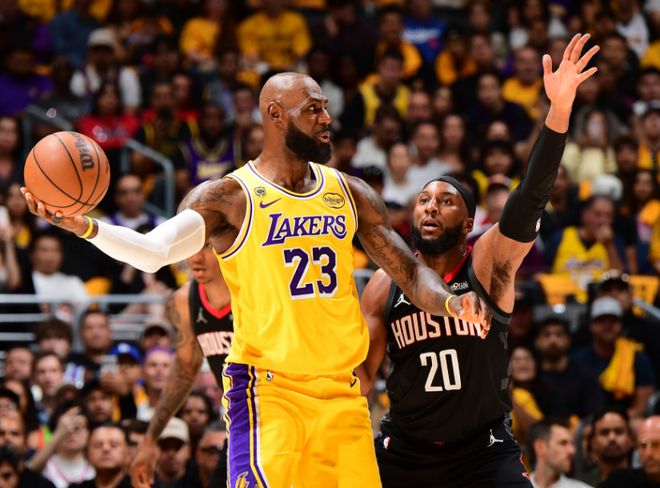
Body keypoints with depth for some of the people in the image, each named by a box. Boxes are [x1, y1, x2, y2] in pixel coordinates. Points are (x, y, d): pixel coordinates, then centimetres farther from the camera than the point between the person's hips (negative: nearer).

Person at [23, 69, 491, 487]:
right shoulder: (230, 197, -7)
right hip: (268, 389, -5)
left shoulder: (349, 193, 9)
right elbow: (153, 250, -22)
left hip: (342, 391, 5)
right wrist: (84, 226, -39)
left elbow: (410, 270, 13)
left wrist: (449, 302, -9)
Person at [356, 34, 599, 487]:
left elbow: (531, 199, -22)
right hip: (405, 450, 3)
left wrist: (559, 109, -35)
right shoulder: (385, 286, 0)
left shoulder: (489, 263, -7)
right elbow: (363, 371, 6)